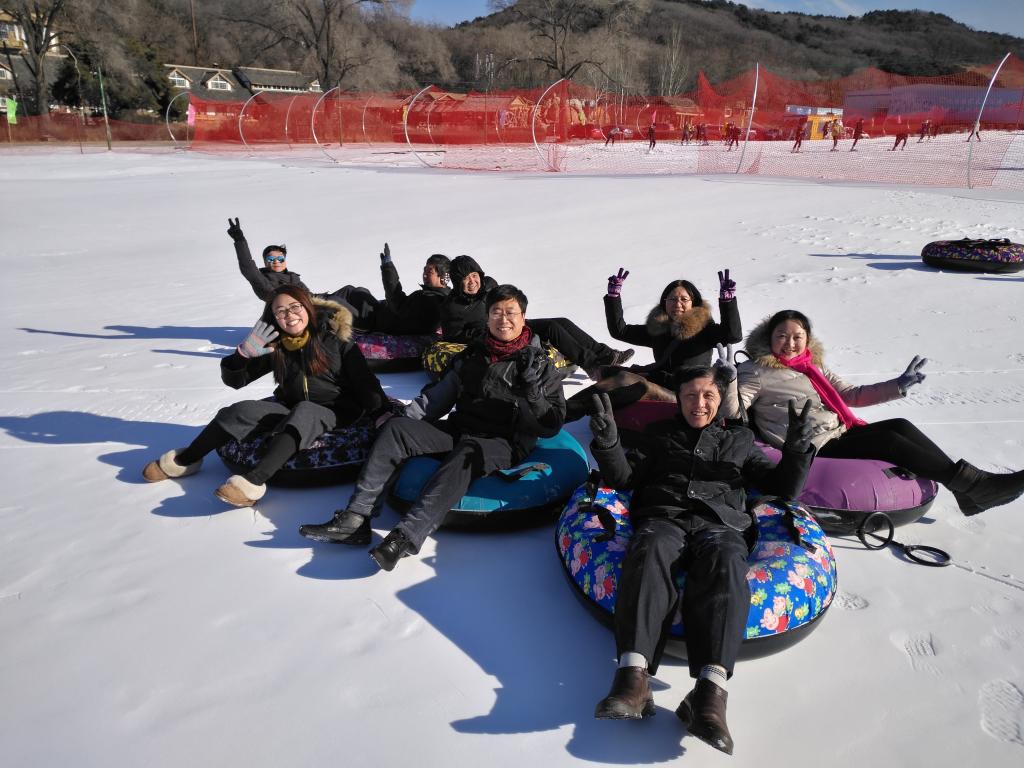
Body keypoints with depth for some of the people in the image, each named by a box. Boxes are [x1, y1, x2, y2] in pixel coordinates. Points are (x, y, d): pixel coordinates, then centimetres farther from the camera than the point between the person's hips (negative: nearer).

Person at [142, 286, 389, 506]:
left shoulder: (335, 337, -7)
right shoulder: (275, 346, 3)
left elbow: (364, 383, -7)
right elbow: (234, 380, 7)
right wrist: (243, 353, -13)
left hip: (333, 413, -4)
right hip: (290, 409, 5)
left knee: (303, 411, -36)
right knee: (243, 411, -17)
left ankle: (254, 481, -49)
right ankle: (185, 460, 0)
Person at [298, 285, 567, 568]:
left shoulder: (540, 365, 1)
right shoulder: (473, 354, 15)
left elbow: (551, 426, -5)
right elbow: (439, 395, 20)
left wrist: (533, 389, -21)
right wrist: (405, 416, 7)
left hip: (504, 443, -5)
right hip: (458, 428, 5)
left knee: (465, 454, -38)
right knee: (395, 428, -14)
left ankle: (407, 537, -48)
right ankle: (355, 519, -23)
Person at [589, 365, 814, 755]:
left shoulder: (739, 440, 31)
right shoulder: (659, 434, 31)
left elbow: (783, 488, 25)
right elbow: (624, 477, 19)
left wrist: (796, 450, 4)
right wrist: (608, 442, -1)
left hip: (721, 523, 0)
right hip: (663, 518, 0)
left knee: (724, 565, -37)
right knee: (649, 552, -37)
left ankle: (710, 690, -52)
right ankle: (633, 674, -51)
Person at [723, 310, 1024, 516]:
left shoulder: (813, 368, 16)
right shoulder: (758, 373, -6)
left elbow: (853, 395, 20)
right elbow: (731, 412, -15)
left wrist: (899, 385, 14)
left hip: (841, 436, 7)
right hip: (814, 451, -7)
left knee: (900, 426, -12)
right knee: (886, 439, -19)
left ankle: (968, 488, -10)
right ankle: (973, 484, -11)